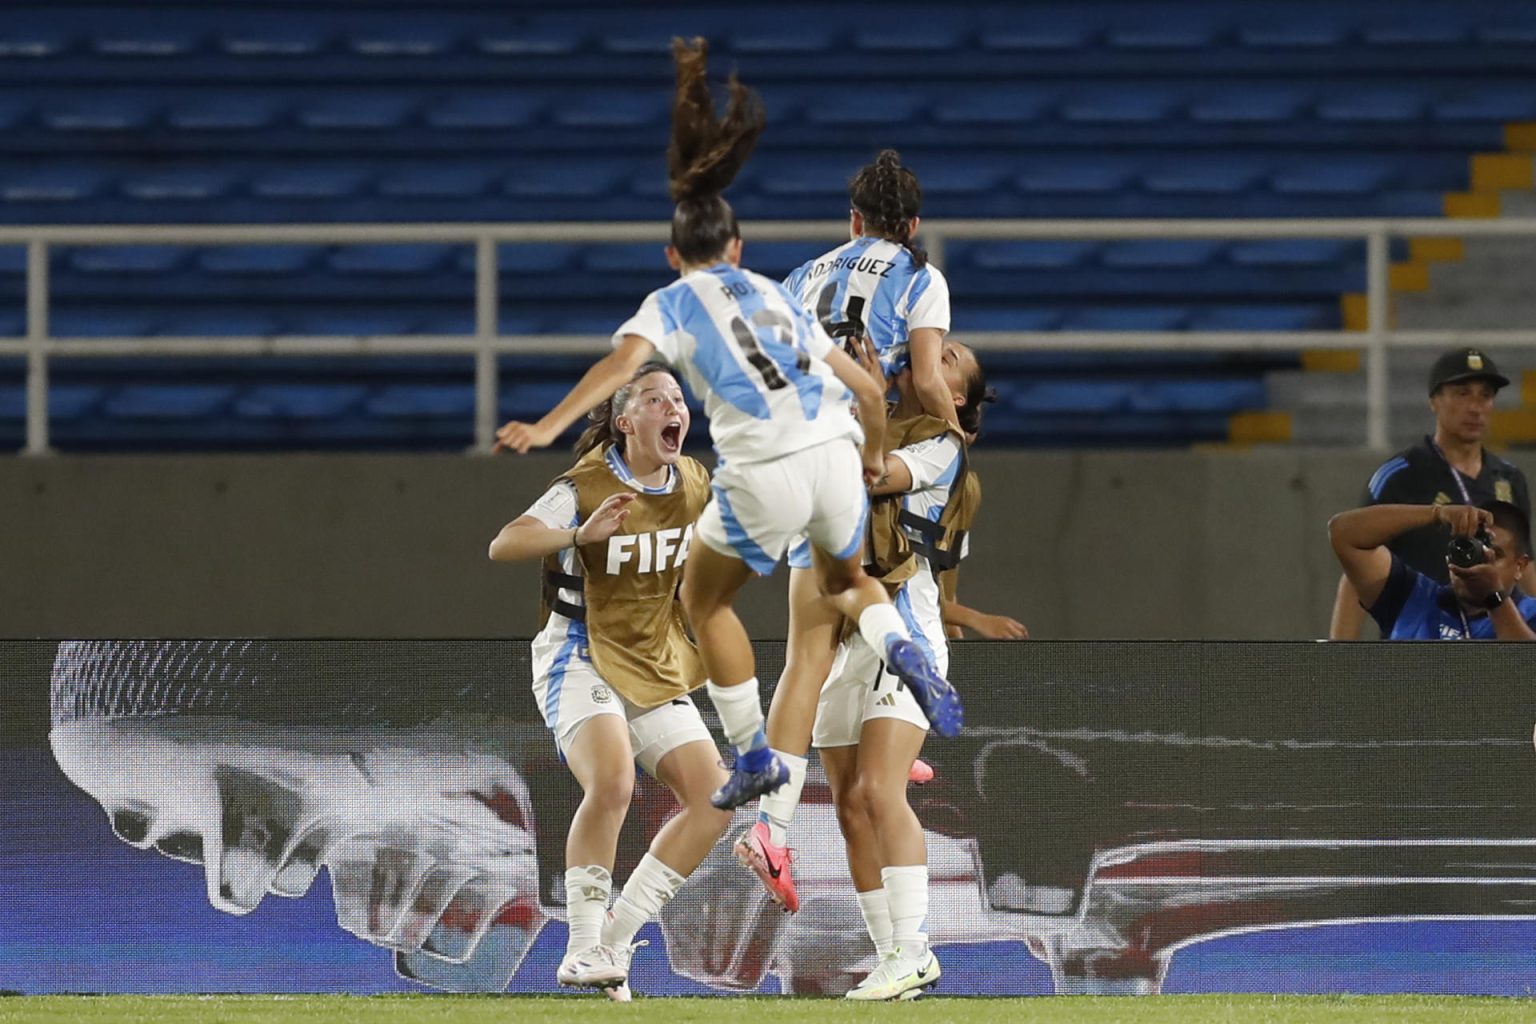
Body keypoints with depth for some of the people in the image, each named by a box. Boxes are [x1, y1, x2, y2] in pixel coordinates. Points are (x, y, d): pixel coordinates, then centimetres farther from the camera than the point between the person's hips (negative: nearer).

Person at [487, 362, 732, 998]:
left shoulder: (694, 485, 4)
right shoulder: (586, 486, -15)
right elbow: (503, 546, -29)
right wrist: (581, 534, -42)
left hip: (656, 668, 7)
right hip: (581, 657, -7)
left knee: (713, 800, -5)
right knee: (612, 782, -31)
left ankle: (614, 942, 3)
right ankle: (583, 951, -22)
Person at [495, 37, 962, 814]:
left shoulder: (672, 303, 10)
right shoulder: (777, 297, 24)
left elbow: (624, 360, -12)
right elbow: (868, 389, 24)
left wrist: (547, 428, -22)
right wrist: (874, 457, 43)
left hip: (763, 473, -4)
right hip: (835, 454, 4)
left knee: (704, 601, 22)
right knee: (843, 581, 33)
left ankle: (753, 757, 17)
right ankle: (902, 649, 0)